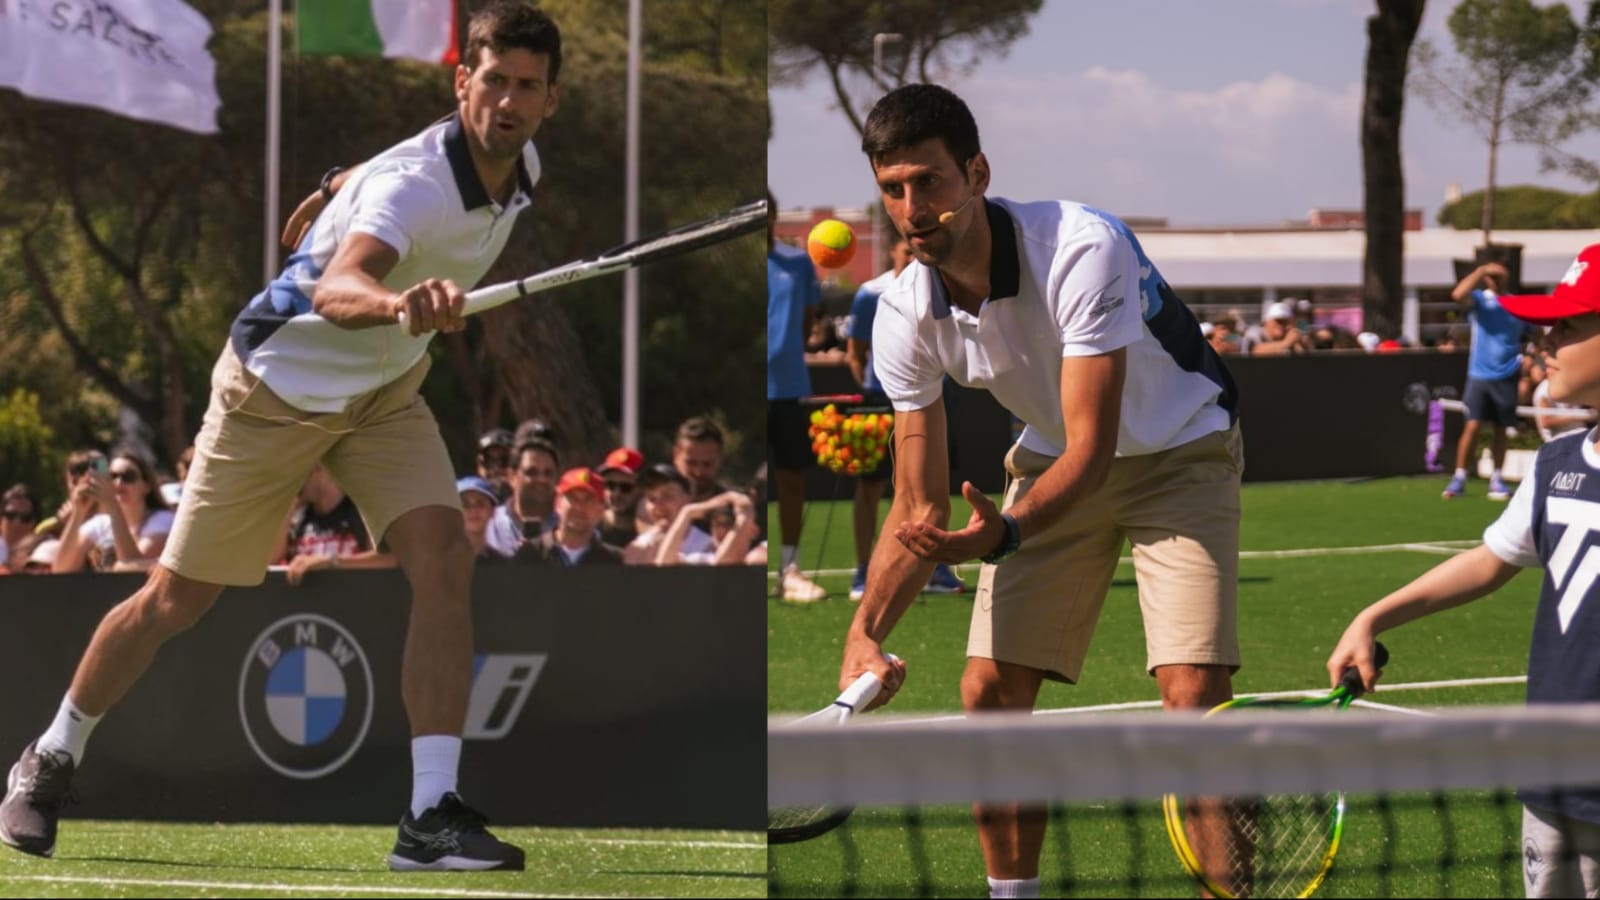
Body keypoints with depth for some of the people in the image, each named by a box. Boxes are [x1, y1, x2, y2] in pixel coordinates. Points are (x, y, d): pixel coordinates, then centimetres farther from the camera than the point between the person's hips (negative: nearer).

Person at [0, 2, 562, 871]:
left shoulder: (519, 172, -6)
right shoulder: (414, 182, -33)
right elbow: (337, 288, -54)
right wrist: (399, 306, -75)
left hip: (385, 391, 6)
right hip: (279, 384, -6)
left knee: (443, 561, -19)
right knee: (176, 598, 6)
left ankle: (431, 815, -22)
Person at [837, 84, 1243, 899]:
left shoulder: (1082, 250, -34)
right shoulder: (905, 318, -16)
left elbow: (1092, 446, -35)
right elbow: (920, 507, -8)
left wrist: (1005, 532, -53)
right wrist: (865, 632, -22)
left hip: (1179, 451, -5)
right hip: (1052, 463, 5)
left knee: (1193, 694, -21)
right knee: (989, 692, -3)